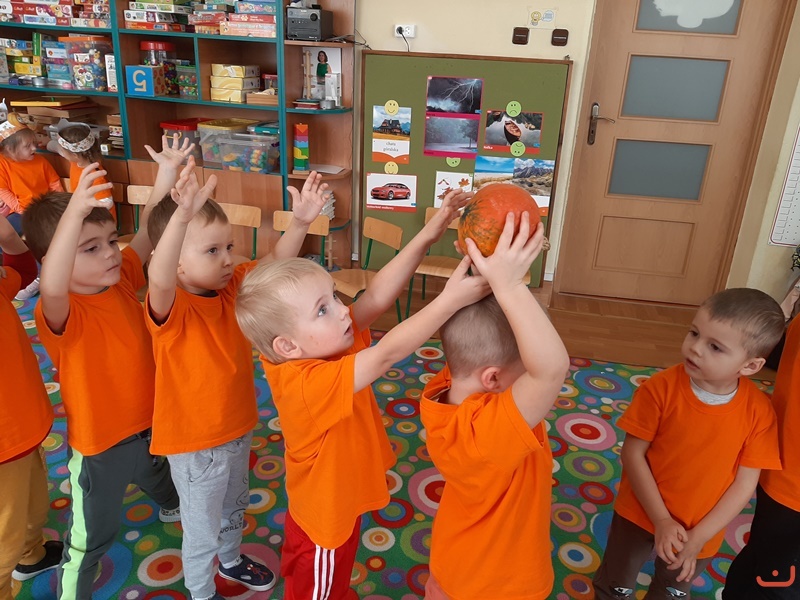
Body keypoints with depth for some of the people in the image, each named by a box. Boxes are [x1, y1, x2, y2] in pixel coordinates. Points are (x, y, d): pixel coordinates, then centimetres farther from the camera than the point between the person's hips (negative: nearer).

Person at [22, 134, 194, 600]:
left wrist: (166, 174, -22)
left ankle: (172, 508, 70)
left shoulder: (122, 279, -9)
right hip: (98, 444, -6)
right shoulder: (60, 314, -29)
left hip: (150, 424, 7)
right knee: (91, 538, 13)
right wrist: (74, 212, -63)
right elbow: (52, 287, -52)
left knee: (162, 479, 37)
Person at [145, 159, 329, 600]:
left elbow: (274, 263, -12)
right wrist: (181, 217, -65)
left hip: (238, 429, 7)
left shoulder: (232, 286, -7)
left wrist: (301, 221, -31)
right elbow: (159, 279, -49)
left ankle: (231, 561, 60)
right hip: (194, 444, -6)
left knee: (234, 508, 31)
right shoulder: (169, 308, -27)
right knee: (202, 530, 17)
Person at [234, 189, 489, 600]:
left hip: (334, 505, 7)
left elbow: (378, 296, -23)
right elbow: (387, 354, -45)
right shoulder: (309, 383, -38)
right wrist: (452, 299, -46)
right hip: (326, 519, -7)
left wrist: (429, 234, -29)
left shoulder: (322, 347, -16)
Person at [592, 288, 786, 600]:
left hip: (700, 530, 2)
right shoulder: (661, 388, -23)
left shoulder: (759, 412, -19)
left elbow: (744, 484, -13)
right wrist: (661, 520, -19)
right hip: (640, 513, -1)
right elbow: (633, 453, -17)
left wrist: (699, 536, -15)